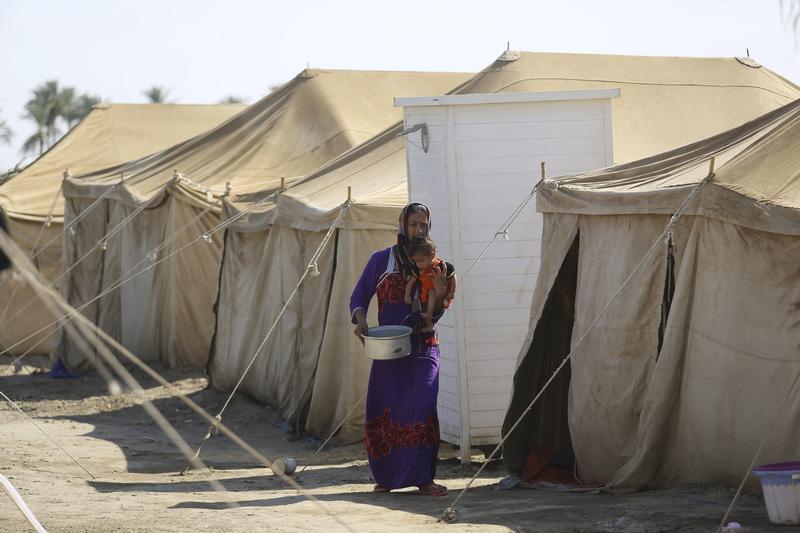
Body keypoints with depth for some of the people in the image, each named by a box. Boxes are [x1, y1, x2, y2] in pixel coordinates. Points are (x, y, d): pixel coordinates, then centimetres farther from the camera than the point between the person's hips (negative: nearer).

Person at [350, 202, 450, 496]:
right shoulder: (381, 260, 4)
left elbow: (434, 316, 7)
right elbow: (359, 296, 8)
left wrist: (439, 294, -13)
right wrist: (361, 320, -12)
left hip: (423, 349, 0)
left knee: (422, 406, -14)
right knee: (384, 411, -1)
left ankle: (423, 478, -10)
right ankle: (385, 476, 13)